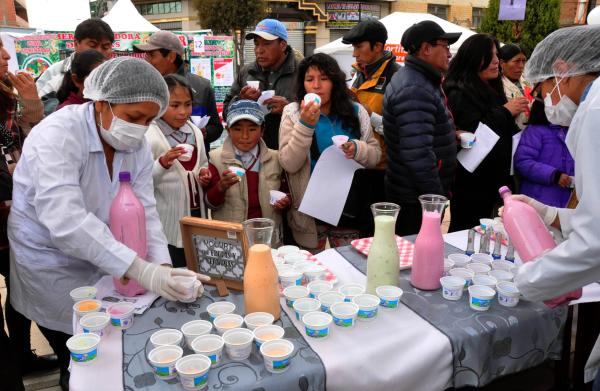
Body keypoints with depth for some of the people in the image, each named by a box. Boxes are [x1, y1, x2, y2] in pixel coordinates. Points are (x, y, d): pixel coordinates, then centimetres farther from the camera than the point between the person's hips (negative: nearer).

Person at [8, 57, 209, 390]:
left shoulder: (137, 146, -5)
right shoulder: (58, 135, -25)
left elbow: (145, 213, -10)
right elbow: (65, 220, -38)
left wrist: (162, 268, -26)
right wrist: (141, 270, -44)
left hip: (103, 267, 6)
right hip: (52, 271, -5)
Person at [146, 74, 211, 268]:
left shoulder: (195, 132, 7)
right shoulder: (150, 137, -11)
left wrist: (204, 173, 1)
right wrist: (163, 163, -34)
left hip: (196, 213, 6)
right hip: (168, 225, -6)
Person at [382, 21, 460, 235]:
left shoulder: (421, 81, 12)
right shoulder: (414, 90, -22)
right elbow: (418, 153, -28)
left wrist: (449, 134, 8)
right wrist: (438, 199, -22)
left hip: (420, 194, 10)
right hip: (416, 200, -10)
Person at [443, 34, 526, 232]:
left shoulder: (491, 89, 17)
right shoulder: (459, 93, -11)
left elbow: (506, 133, 28)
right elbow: (474, 131, -22)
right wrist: (505, 111, -13)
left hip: (497, 177, 9)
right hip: (472, 184, -9)